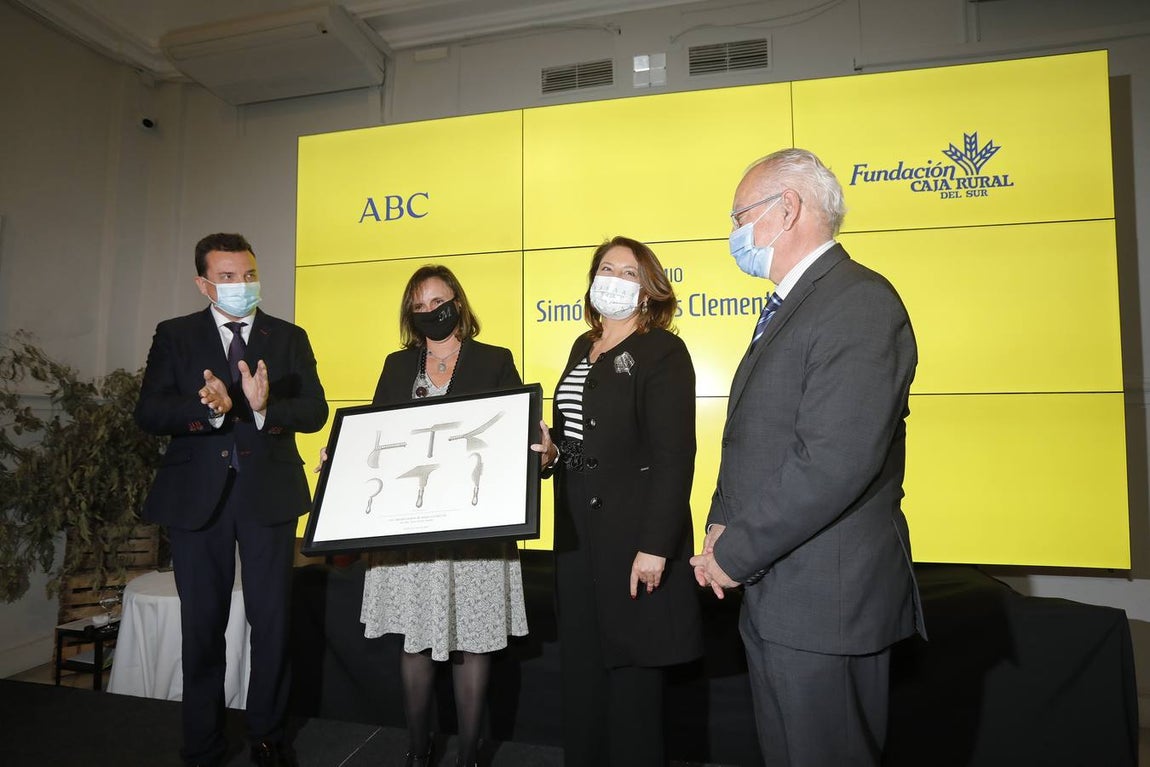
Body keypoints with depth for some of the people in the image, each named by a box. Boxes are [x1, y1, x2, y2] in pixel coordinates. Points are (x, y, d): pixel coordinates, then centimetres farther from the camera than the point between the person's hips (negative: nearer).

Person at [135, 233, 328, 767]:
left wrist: (264, 407, -24)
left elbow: (315, 411, -5)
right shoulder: (174, 336, 5)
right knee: (202, 624, 12)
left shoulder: (289, 338, 5)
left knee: (272, 620, 7)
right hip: (196, 495, 0)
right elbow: (148, 413, -5)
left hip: (269, 493, 0)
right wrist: (209, 408, -23)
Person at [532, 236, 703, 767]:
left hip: (633, 532, -7)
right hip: (577, 528, 7)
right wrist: (550, 449, 0)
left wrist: (655, 546, -20)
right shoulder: (583, 348, 12)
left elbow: (674, 455, -16)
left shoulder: (663, 351, -10)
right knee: (581, 661, 17)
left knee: (630, 668, 7)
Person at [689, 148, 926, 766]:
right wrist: (722, 525, 2)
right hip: (773, 592, 9)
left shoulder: (859, 302, -17)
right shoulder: (786, 309, 15)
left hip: (826, 598, -9)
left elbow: (835, 461, -26)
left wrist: (736, 552, -17)